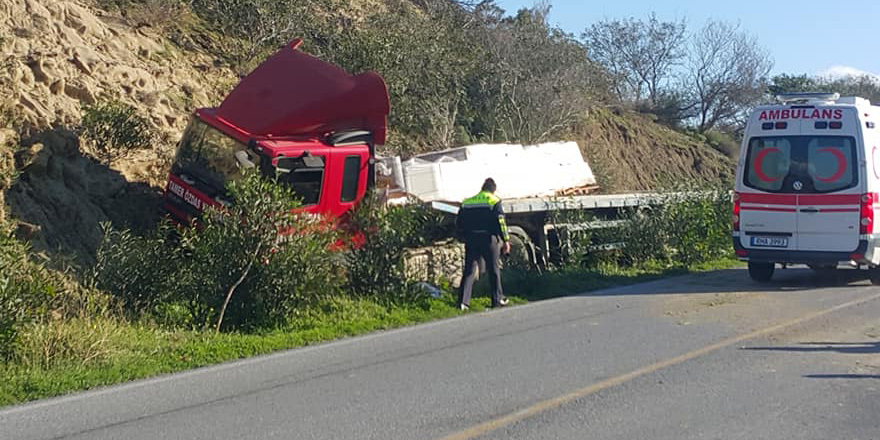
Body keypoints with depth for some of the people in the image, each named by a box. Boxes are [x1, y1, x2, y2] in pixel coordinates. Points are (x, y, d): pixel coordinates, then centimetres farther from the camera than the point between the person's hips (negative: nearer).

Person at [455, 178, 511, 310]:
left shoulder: (467, 202, 12)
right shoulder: (494, 201, -1)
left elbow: (458, 223, 11)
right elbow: (500, 222, -8)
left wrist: (464, 238, 22)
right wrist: (506, 240, -4)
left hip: (471, 241, 3)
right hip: (489, 239, -3)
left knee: (469, 270, 3)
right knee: (493, 269, 9)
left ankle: (463, 301, -6)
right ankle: (497, 299, 15)